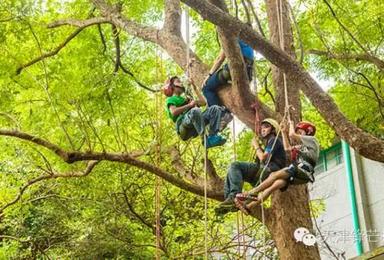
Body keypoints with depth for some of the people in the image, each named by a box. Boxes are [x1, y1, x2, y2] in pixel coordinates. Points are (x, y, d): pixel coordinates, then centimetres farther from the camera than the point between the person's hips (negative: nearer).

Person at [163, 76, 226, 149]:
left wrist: (194, 88, 35)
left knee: (215, 109, -10)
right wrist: (189, 105, -8)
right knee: (195, 110, -37)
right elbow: (174, 112, -5)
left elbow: (203, 102, 31)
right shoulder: (170, 100, 18)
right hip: (183, 126, -7)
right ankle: (205, 139, -41)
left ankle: (212, 137, -28)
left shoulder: (185, 99, 40)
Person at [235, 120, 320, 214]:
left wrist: (291, 124, 18)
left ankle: (252, 193, -28)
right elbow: (287, 148, 39)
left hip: (303, 170, -7)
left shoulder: (312, 139, 11)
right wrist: (283, 132, 37)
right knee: (275, 184, -14)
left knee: (275, 175, -21)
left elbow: (292, 135, -1)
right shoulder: (303, 146, 37)